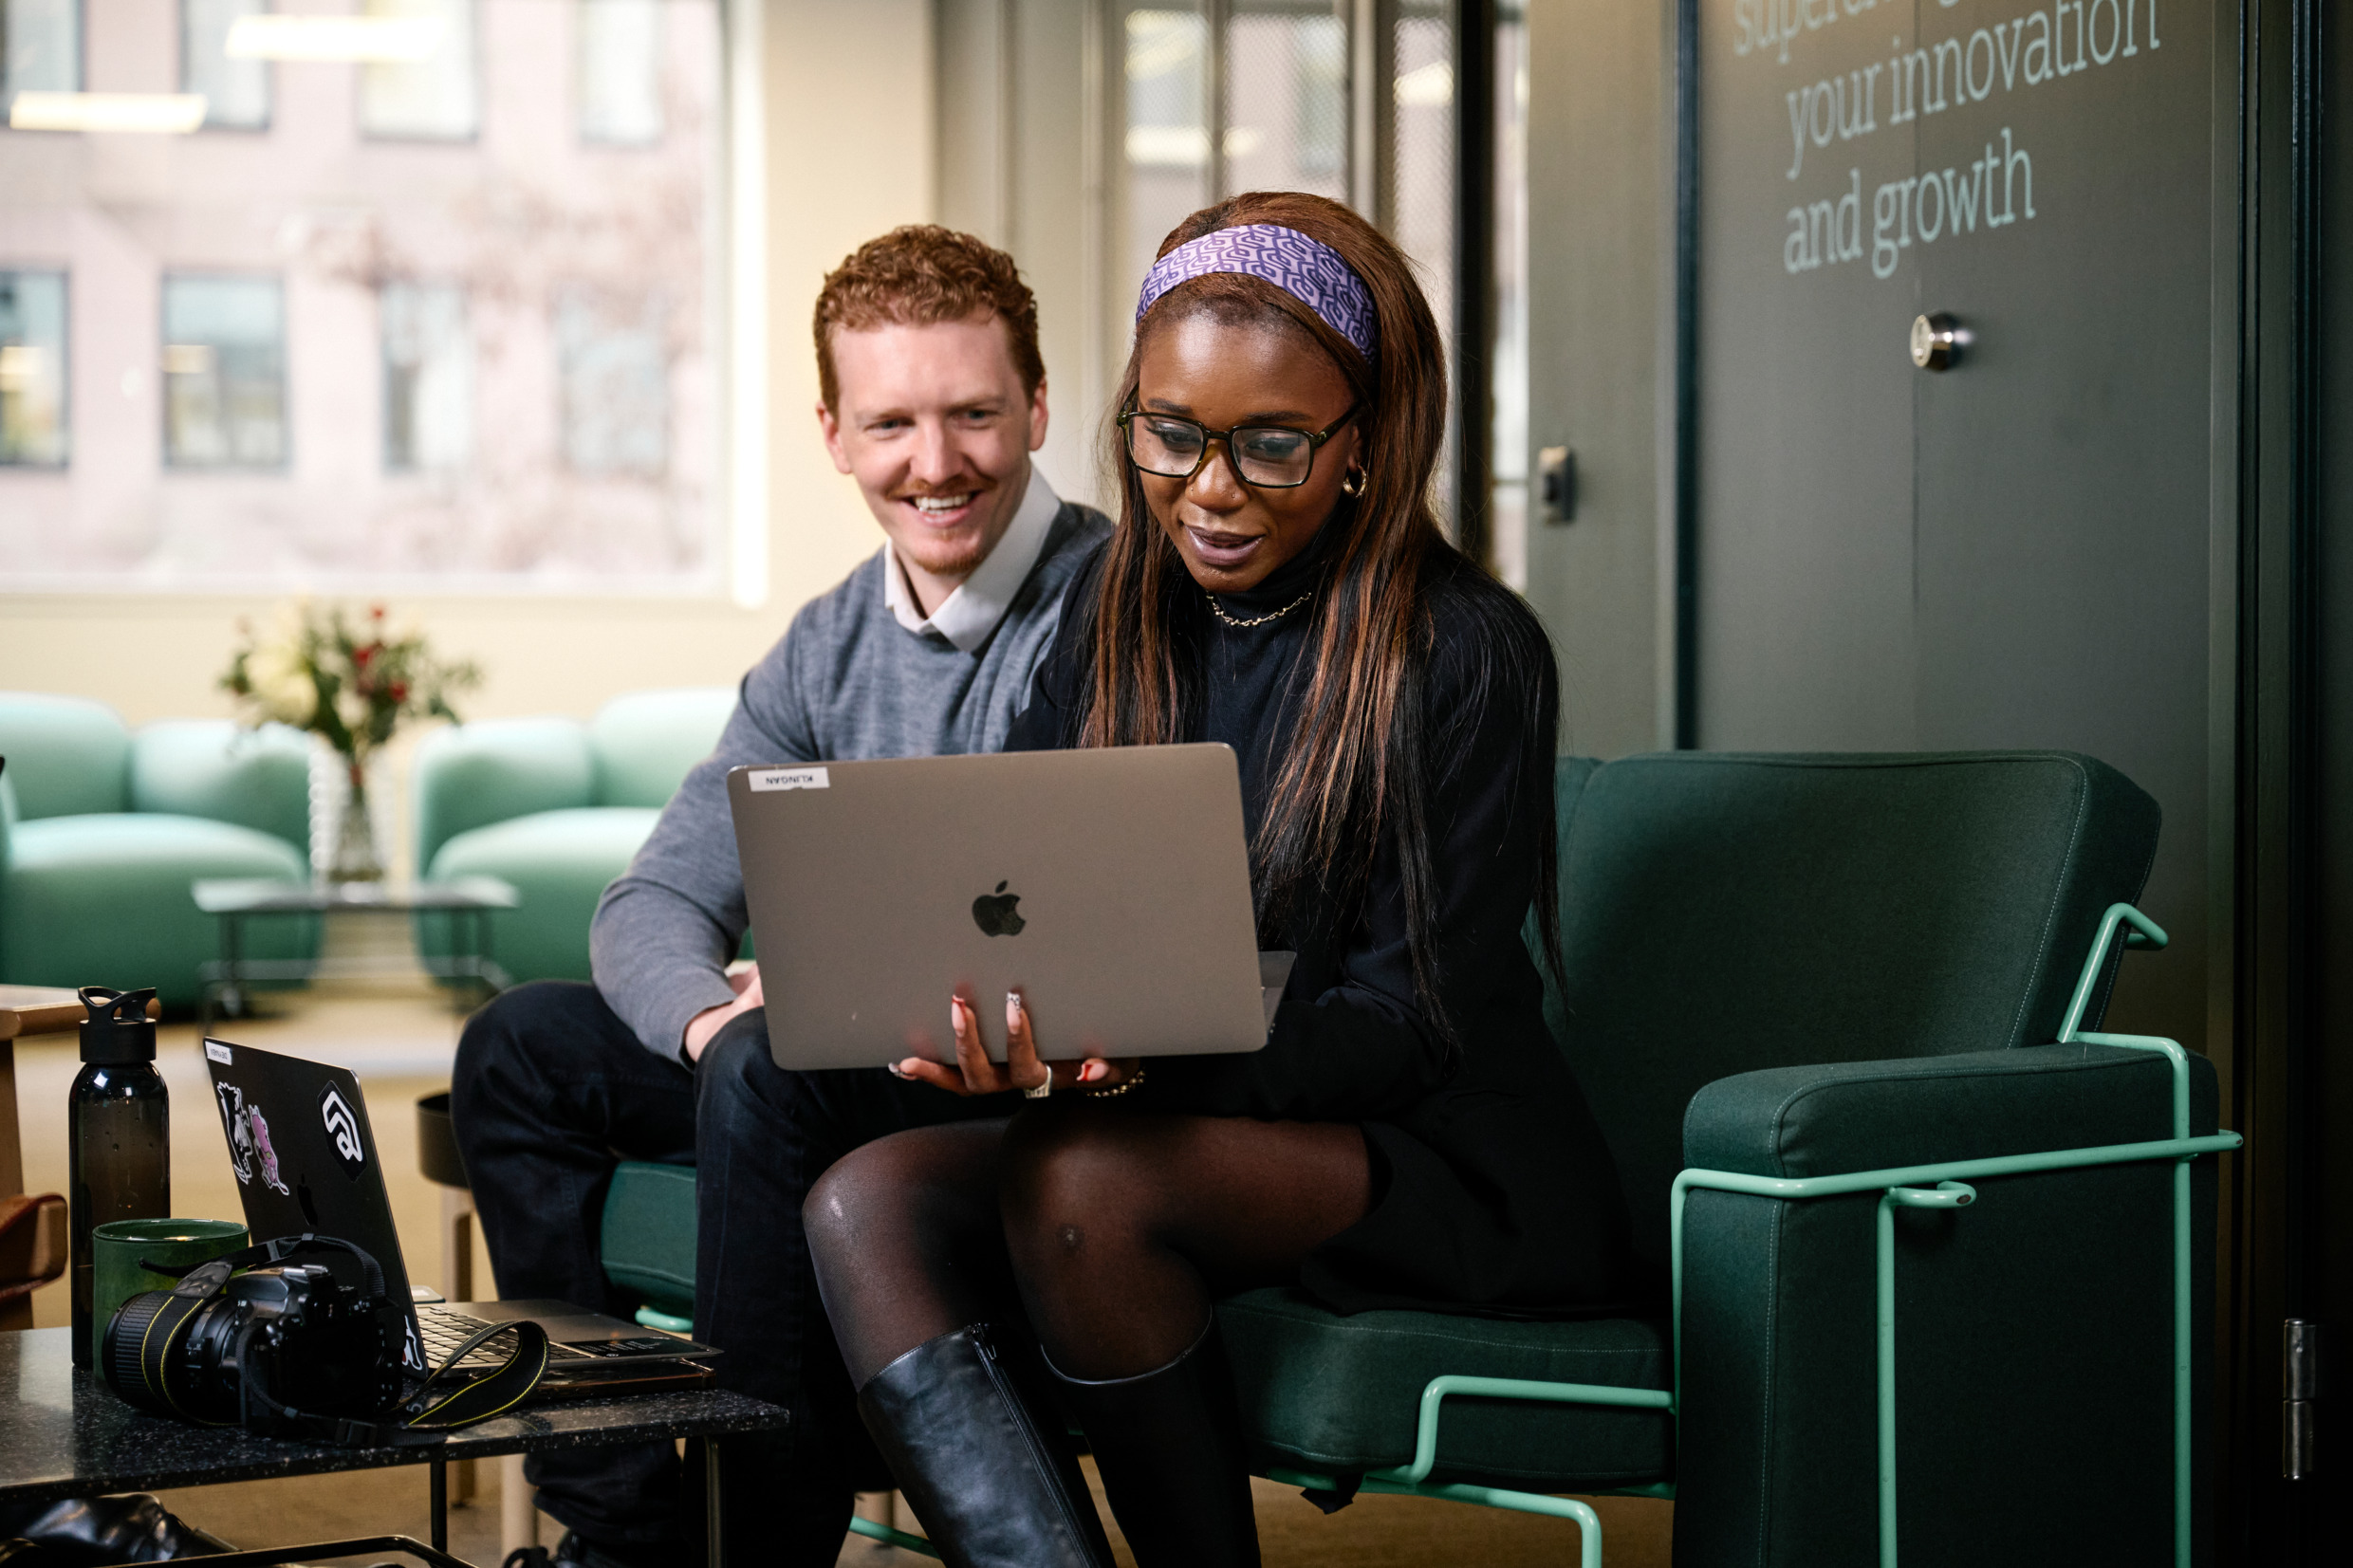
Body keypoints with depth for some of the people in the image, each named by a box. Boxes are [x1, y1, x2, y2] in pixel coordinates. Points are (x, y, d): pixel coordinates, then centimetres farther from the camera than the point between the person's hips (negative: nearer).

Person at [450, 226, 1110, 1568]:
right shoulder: (829, 649, 9)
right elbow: (651, 908, 4)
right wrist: (713, 1017, -20)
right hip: (877, 1066, 8)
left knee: (774, 1072, -31)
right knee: (526, 1047, 0)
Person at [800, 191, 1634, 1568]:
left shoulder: (1467, 652, -10)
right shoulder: (1120, 614, 9)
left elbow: (1410, 1024, -14)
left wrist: (1161, 1056, -31)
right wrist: (985, 1014, -16)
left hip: (1450, 1159, -6)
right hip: (1173, 1123, 6)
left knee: (1081, 1186, -32)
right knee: (866, 1201, -19)